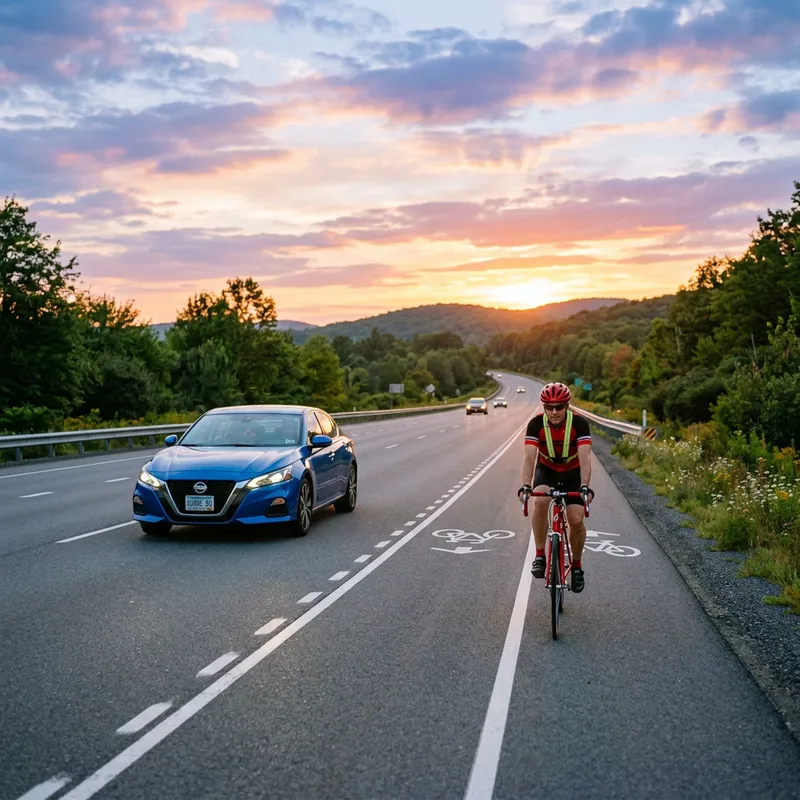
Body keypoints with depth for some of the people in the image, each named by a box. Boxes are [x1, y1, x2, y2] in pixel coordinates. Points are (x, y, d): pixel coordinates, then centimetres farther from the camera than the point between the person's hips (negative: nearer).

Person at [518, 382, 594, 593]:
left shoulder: (579, 423, -26)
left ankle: (576, 565, 13)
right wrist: (525, 485, -46)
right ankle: (539, 556, -18)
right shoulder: (536, 423, -24)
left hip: (573, 472, 0)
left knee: (576, 520, -13)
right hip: (546, 470, 0)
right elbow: (529, 456, -31)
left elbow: (585, 457, -35)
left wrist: (585, 486, -49)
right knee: (540, 502, -31)